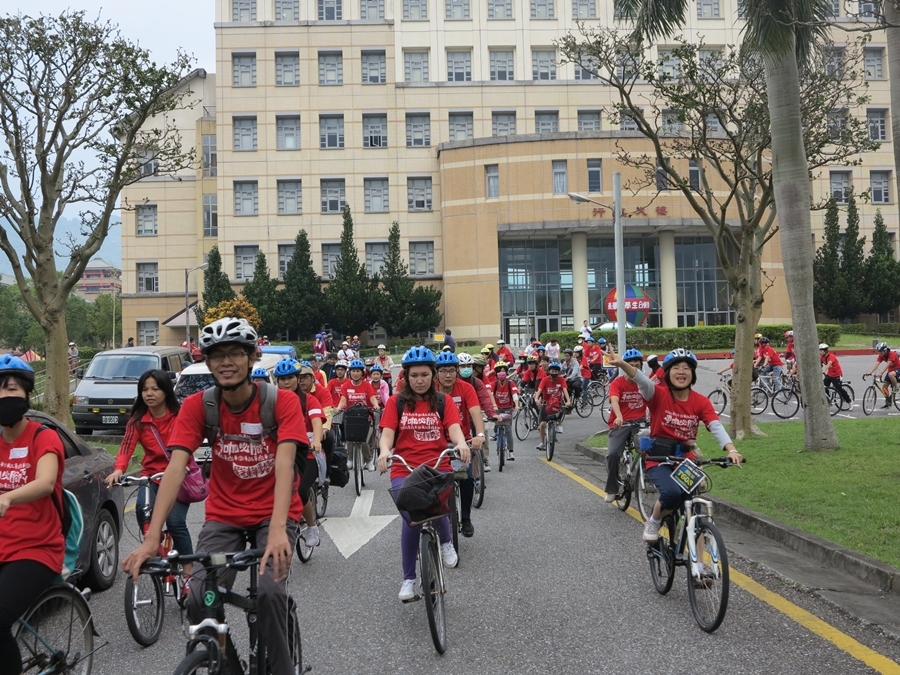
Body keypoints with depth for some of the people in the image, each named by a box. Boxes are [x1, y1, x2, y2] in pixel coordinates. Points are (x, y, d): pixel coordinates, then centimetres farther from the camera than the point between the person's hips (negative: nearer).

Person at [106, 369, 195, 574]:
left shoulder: (180, 415, -8)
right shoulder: (137, 420, -1)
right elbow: (126, 446, -14)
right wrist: (118, 469, -34)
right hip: (151, 476, 2)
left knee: (175, 521, -15)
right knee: (143, 509, -25)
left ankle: (188, 568, 2)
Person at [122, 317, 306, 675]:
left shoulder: (282, 403, -16)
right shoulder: (197, 406, -10)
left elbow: (284, 465, -29)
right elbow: (175, 468, -20)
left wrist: (277, 530, -44)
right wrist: (152, 537, -31)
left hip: (273, 514, -2)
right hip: (224, 516, 2)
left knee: (270, 592, -24)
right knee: (199, 599, -16)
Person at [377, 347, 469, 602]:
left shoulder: (443, 402, 9)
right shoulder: (396, 402, 7)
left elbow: (454, 429, -5)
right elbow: (387, 433, -2)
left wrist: (461, 443, -28)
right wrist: (384, 451, -25)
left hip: (438, 468, 0)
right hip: (404, 470, 0)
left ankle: (446, 543, 7)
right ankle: (408, 579, 5)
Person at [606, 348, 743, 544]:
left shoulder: (701, 401, -1)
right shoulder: (659, 394, -10)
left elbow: (716, 427, -13)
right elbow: (642, 380, -30)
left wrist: (731, 450, -33)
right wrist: (621, 364, -51)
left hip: (686, 460, 4)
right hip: (659, 458, -4)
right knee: (672, 493, -30)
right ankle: (653, 523, 1)